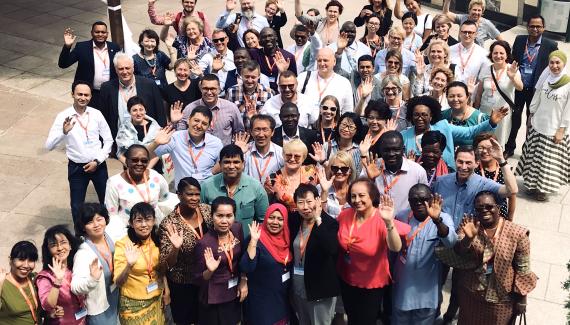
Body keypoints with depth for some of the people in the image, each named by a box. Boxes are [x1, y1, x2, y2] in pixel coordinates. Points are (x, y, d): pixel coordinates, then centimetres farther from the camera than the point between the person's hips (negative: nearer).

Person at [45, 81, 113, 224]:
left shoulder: (96, 114, -6)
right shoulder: (63, 116, -11)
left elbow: (108, 140, 2)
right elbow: (49, 145, -16)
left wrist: (97, 161, -8)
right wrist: (64, 132, -34)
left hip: (98, 165, 2)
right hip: (76, 167, -1)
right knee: (77, 205, 9)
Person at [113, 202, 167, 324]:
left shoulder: (157, 240, -5)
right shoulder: (123, 245, -20)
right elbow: (118, 283, -24)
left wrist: (166, 291, 10)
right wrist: (129, 265, -40)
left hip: (157, 299, 4)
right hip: (134, 304, -4)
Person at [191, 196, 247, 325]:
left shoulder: (237, 228, -9)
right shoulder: (204, 244, -25)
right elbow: (197, 280, -17)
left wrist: (243, 281, 0)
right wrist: (210, 271, -35)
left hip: (235, 293, 5)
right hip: (214, 300, -5)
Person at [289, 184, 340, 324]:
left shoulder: (330, 223, -17)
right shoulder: (294, 220, -1)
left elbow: (332, 249, -34)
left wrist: (318, 220, -34)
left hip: (320, 287, -5)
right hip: (297, 286, 5)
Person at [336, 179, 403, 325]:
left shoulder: (381, 220, -25)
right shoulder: (345, 215, -10)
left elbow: (396, 248, -42)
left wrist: (389, 222, -56)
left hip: (372, 285, -4)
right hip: (346, 280, 4)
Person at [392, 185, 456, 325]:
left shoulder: (443, 218, -13)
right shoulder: (401, 217, -4)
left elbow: (451, 241, -33)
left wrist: (437, 220, -50)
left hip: (427, 289, -2)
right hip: (403, 286, 2)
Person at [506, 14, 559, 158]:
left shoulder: (551, 46, -11)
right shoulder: (519, 40, -3)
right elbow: (513, 61, 6)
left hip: (536, 90, -2)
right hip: (518, 87, 2)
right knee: (514, 118, 13)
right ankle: (509, 148, 30)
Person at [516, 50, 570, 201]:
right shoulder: (545, 77, -2)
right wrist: (531, 116, 12)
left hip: (554, 129, -5)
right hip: (538, 125, 5)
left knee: (549, 160, 6)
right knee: (534, 157, 15)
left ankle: (542, 188, 20)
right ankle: (532, 184, 30)